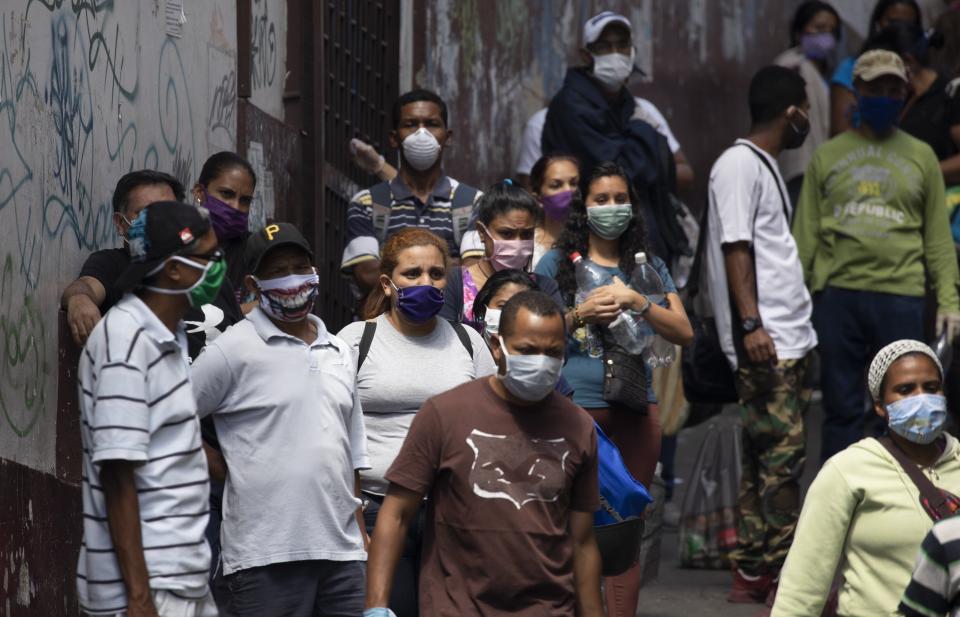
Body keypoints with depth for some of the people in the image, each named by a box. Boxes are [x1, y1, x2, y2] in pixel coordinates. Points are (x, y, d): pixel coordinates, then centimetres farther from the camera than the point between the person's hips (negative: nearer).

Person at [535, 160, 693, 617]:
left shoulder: (647, 267, 13)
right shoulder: (559, 263, 6)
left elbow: (684, 334, 3)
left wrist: (636, 301, -11)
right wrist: (581, 314, -11)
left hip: (635, 407, 3)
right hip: (576, 405, -3)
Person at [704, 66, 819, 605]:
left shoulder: (767, 167, 21)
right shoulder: (739, 164, -9)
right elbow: (736, 248, -16)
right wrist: (751, 324, -22)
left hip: (791, 338, 10)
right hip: (765, 342, -10)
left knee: (768, 457, 10)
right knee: (781, 454, -11)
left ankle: (752, 572, 13)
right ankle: (783, 577, -10)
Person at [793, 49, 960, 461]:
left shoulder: (921, 157, 10)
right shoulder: (828, 156, 9)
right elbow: (805, 233, 8)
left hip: (901, 294, 0)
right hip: (837, 295, 0)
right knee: (841, 406, 5)